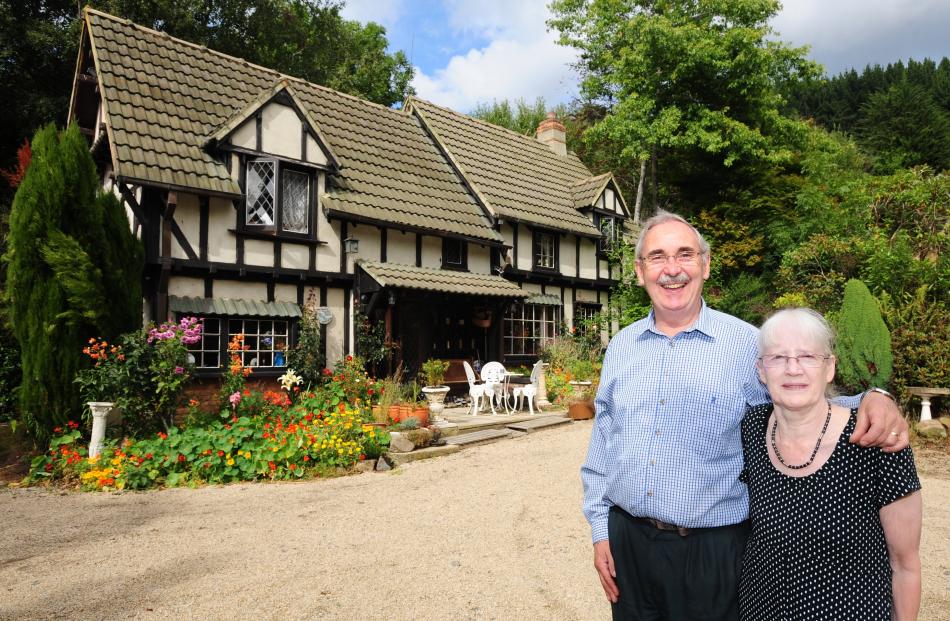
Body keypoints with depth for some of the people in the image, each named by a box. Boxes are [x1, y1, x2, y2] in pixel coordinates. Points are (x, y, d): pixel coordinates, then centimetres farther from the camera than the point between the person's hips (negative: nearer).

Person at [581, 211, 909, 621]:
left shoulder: (749, 345, -8)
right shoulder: (620, 346, 3)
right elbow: (602, 445, 8)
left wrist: (873, 399, -21)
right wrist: (600, 529, 7)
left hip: (711, 553, -3)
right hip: (626, 540, 4)